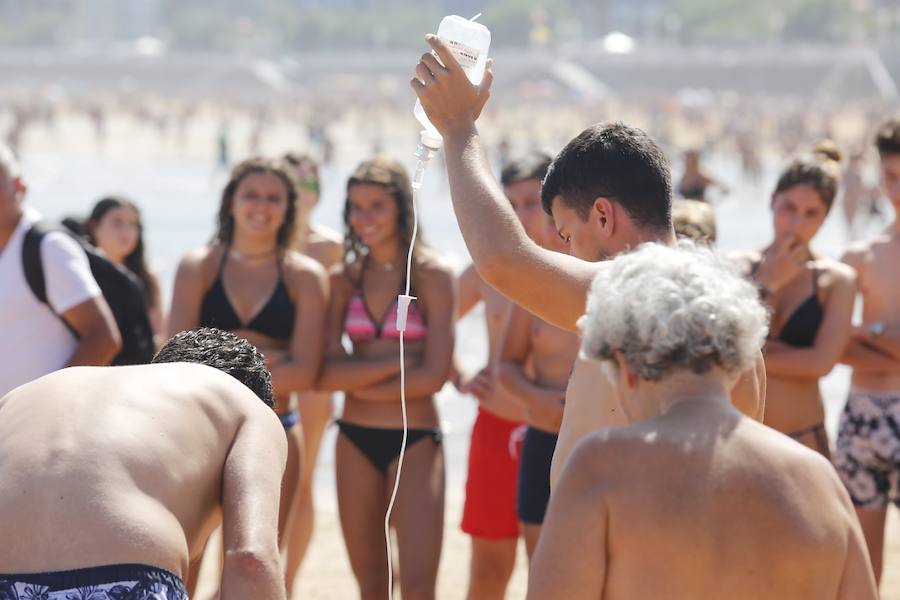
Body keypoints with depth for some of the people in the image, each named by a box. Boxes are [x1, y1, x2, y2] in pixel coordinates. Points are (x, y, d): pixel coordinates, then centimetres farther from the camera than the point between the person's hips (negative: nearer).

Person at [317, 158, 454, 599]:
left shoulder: (431, 276, -5)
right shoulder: (343, 278, 5)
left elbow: (433, 376, -10)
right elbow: (326, 374, -5)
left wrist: (360, 382, -6)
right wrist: (397, 363, -13)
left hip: (416, 440, -4)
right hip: (355, 440, 4)